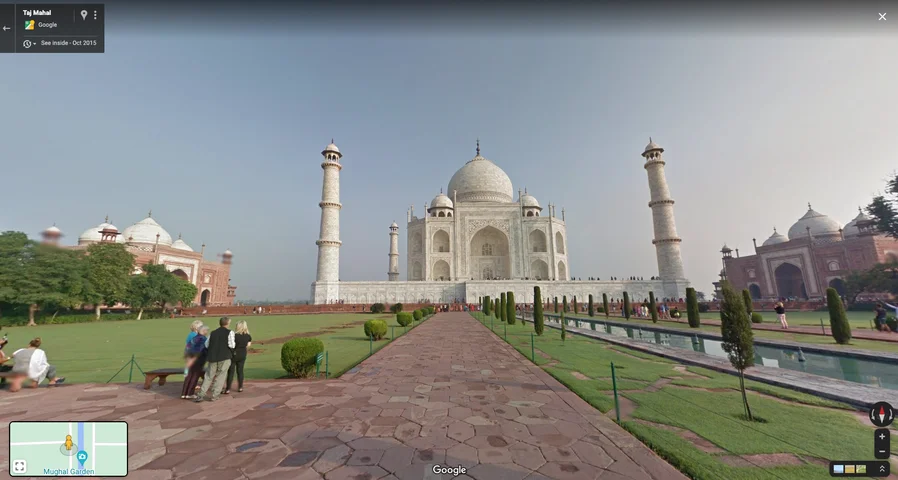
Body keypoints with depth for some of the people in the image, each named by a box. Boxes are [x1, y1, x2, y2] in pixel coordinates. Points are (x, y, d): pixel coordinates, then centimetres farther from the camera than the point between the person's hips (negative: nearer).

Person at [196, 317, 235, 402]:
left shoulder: (213, 333, 10)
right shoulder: (229, 332, -6)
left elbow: (206, 345, 12)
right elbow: (231, 345, -14)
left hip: (212, 357, 4)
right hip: (224, 357, -4)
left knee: (209, 376, 15)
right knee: (220, 377, 6)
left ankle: (200, 395, 13)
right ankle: (214, 396, 8)